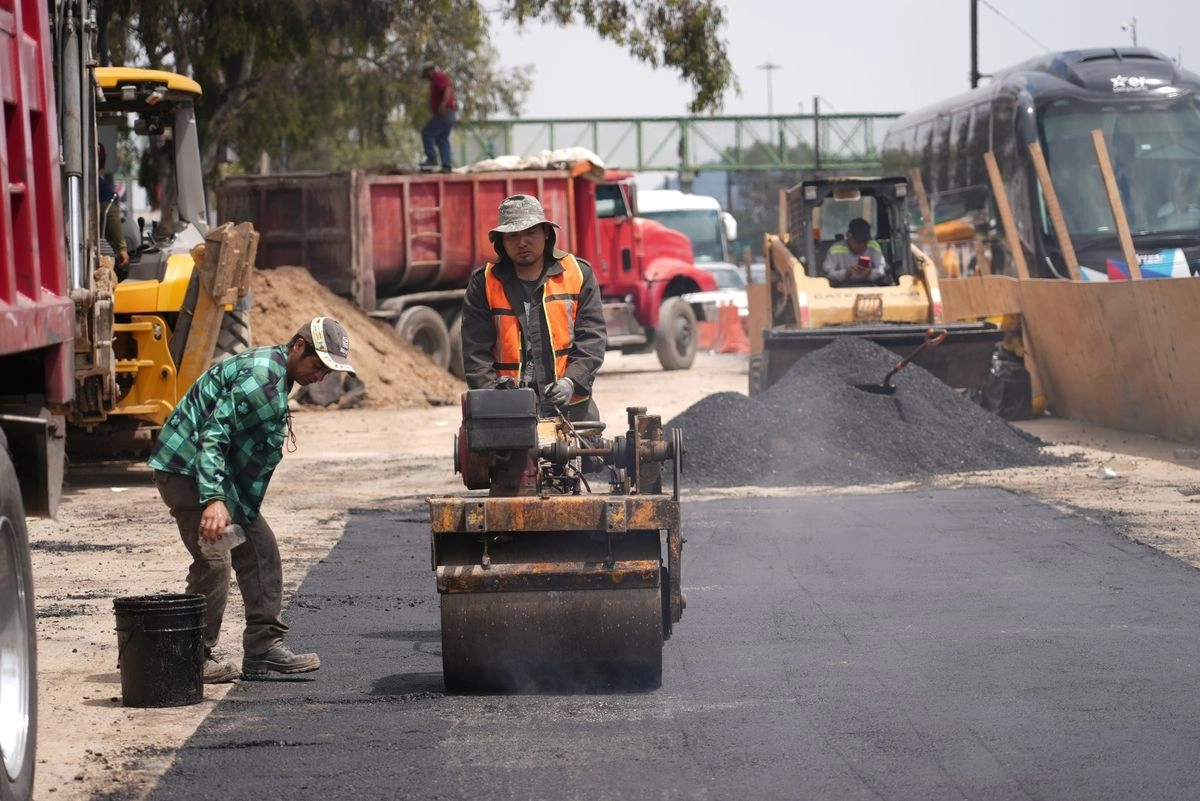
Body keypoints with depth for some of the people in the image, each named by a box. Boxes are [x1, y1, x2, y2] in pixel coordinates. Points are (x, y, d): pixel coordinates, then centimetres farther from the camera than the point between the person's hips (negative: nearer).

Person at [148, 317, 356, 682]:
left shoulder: (276, 374, 13)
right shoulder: (260, 375, -21)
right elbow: (212, 436, -27)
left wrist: (234, 503, 22)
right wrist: (213, 500, -35)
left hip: (220, 473, 11)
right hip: (186, 468, -11)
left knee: (261, 550, 7)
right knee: (213, 560, -15)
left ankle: (264, 649, 10)